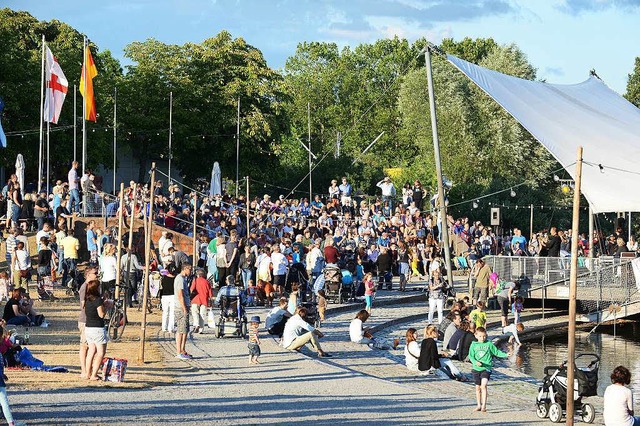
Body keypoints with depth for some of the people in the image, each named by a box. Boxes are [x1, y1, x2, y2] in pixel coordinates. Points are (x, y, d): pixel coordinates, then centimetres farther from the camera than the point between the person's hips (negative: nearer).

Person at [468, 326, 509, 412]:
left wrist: (505, 355, -4)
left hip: (486, 368, -3)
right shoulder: (474, 345, 3)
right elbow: (471, 356, 1)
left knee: (483, 385, -19)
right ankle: (479, 405, 23)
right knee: (478, 387, 11)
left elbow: (497, 352, 8)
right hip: (476, 368, 3)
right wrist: (475, 362, -17)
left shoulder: (489, 344, 2)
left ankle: (484, 405, -20)